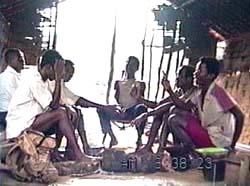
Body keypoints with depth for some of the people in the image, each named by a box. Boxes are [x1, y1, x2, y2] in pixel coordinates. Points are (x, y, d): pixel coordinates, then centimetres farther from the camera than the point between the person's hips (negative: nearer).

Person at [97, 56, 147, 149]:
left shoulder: (140, 84, 15)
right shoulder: (119, 83, 20)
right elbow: (116, 98, 10)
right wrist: (118, 107, -11)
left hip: (133, 111, -2)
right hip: (120, 111, 3)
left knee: (142, 107, -39)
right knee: (101, 108, -24)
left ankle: (139, 137, -26)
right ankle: (112, 137, -17)